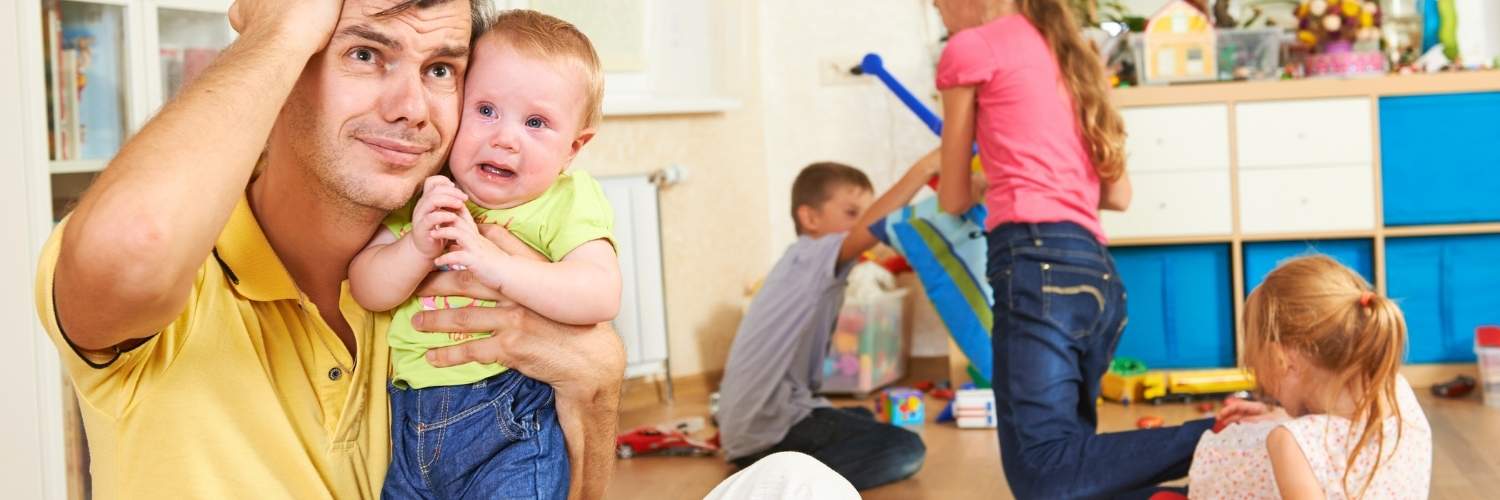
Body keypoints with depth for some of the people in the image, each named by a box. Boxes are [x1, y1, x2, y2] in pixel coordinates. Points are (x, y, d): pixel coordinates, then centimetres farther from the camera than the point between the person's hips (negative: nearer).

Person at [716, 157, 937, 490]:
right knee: (907, 450, -14)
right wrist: (925, 168, -31)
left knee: (866, 421, 33)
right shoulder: (809, 256, -10)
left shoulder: (816, 269, 20)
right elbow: (871, 228, -28)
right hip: (769, 427, -10)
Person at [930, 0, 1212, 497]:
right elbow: (1117, 194, 26)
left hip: (1040, 261, -8)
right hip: (1100, 274, 8)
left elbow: (953, 200, 13)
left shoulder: (971, 48, 4)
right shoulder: (1066, 51, 26)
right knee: (1065, 459, 9)